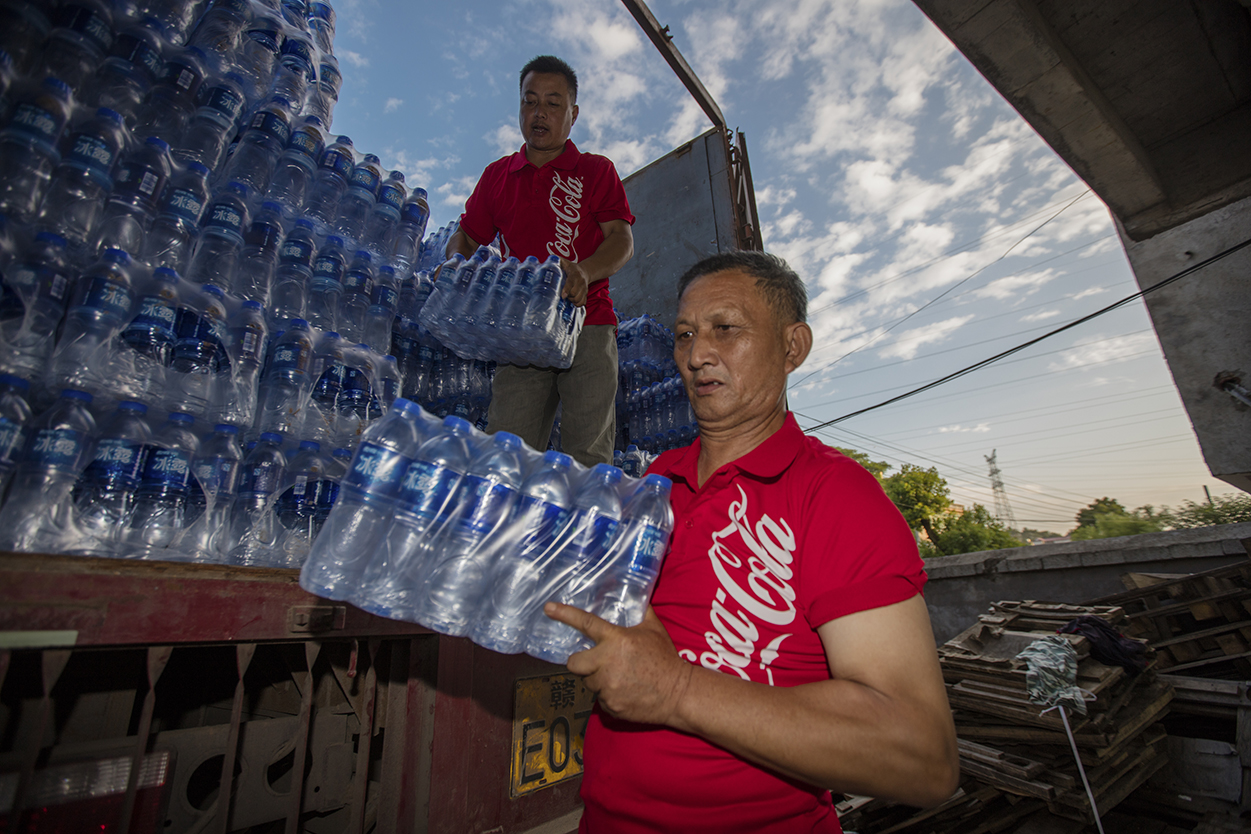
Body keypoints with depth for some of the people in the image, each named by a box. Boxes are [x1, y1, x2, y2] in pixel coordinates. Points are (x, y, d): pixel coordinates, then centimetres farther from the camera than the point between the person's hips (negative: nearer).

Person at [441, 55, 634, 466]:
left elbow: (622, 240, 0)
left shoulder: (596, 170, 13)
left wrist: (584, 271, -22)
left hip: (586, 324, -2)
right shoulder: (497, 175, 21)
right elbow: (465, 237, 24)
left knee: (589, 455, -9)